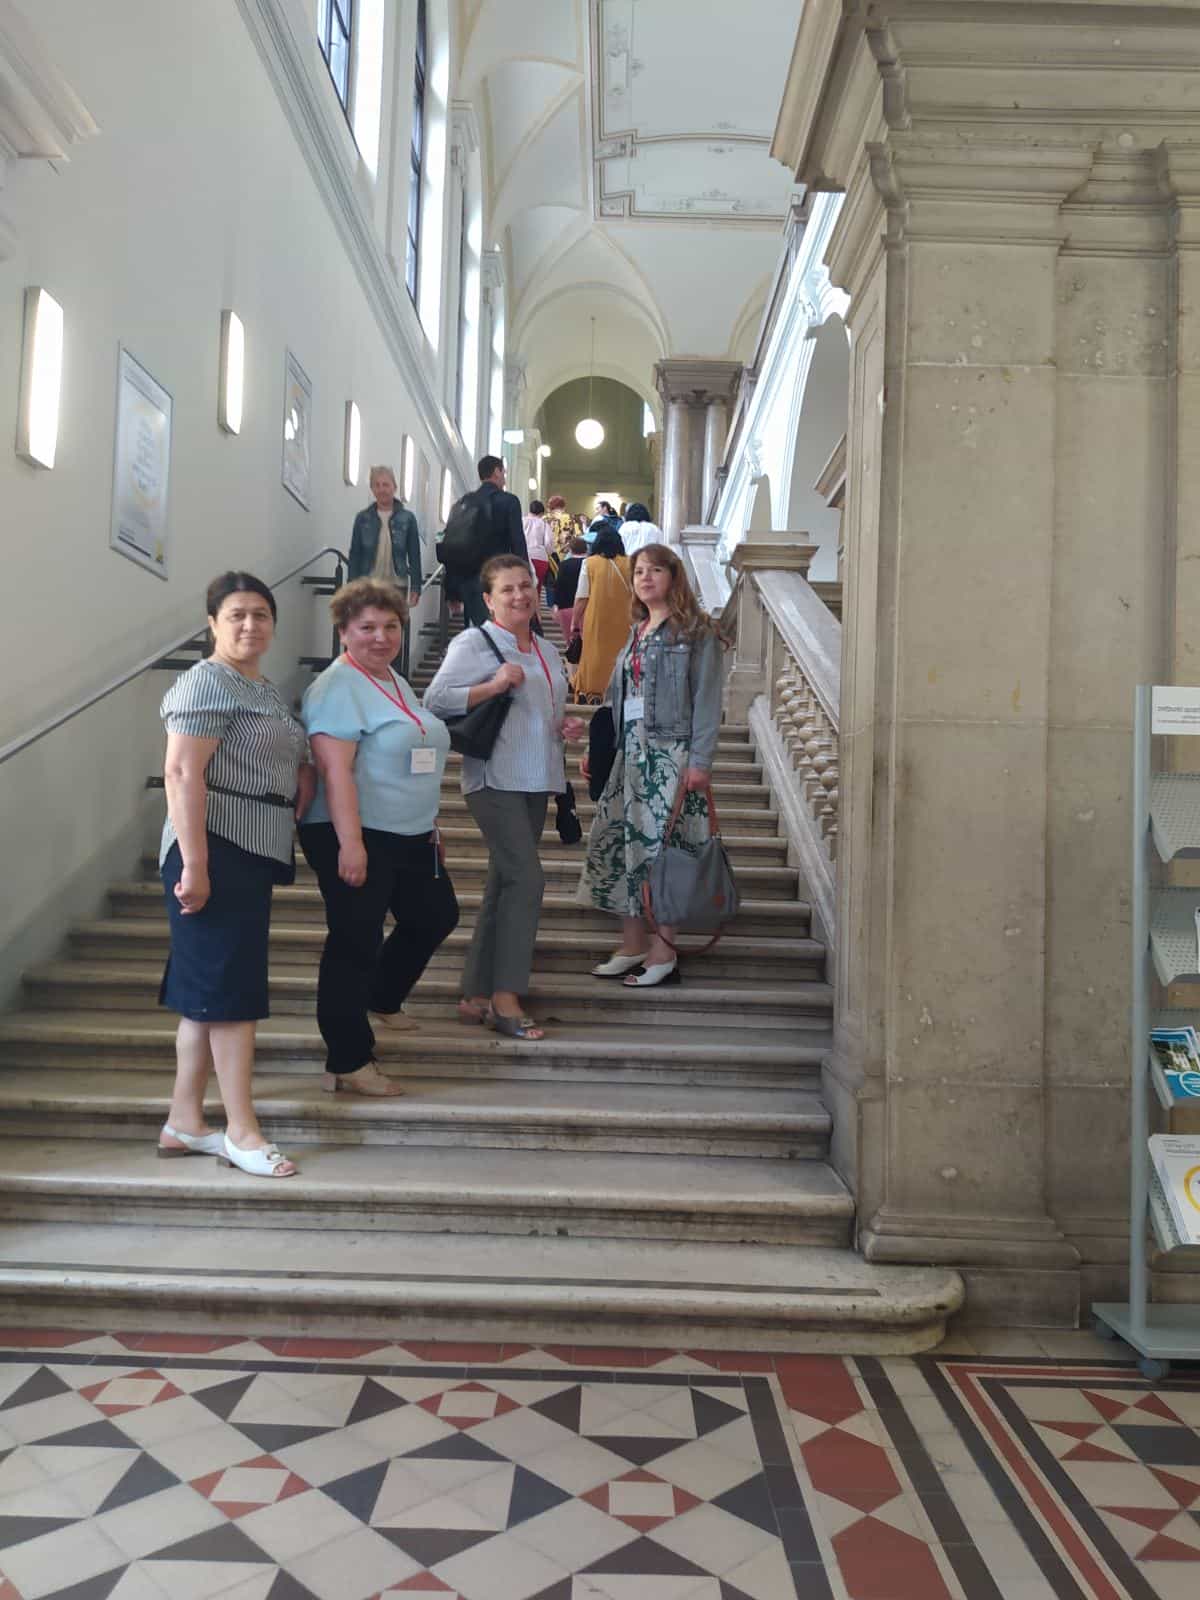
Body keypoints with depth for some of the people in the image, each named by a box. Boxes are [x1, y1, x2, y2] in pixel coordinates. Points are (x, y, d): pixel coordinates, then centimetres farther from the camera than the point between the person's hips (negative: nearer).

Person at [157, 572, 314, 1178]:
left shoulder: (265, 689, 18)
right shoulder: (207, 682, -11)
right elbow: (181, 774, -20)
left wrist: (302, 777, 11)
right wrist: (194, 864, -25)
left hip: (253, 854, 9)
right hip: (216, 852, -9)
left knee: (208, 988, 12)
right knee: (229, 986, -6)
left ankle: (183, 1122, 20)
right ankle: (242, 1130, 2)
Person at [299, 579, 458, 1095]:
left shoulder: (396, 683, 15)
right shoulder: (338, 687, -13)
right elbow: (335, 770, -22)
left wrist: (429, 828, 23)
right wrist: (350, 843, -29)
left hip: (410, 838, 10)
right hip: (357, 839, -10)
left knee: (435, 917, 21)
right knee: (355, 943, -2)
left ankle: (381, 1000, 42)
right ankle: (347, 1063, 8)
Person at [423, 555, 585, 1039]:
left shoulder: (547, 652, 18)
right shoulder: (474, 642, -5)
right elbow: (435, 699, -15)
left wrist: (566, 726, 8)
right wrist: (494, 685, -21)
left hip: (535, 781, 8)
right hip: (494, 778, -8)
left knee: (504, 887, 10)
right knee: (526, 879, -16)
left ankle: (475, 995, 18)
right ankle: (506, 998, -9)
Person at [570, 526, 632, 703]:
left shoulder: (589, 563, -6)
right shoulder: (628, 563, -1)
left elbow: (581, 597, -5)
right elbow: (635, 595, 3)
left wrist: (574, 623, 3)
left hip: (596, 621, -1)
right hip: (622, 621, 1)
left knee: (595, 656, 8)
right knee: (618, 655, 10)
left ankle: (591, 695, 11)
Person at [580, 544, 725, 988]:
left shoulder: (695, 633, -4)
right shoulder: (636, 633, 18)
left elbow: (706, 699, -10)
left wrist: (700, 759, -17)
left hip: (671, 752, -8)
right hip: (630, 751, 8)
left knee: (662, 847, -6)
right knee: (622, 843, 7)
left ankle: (663, 953, 4)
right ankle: (632, 946, 17)